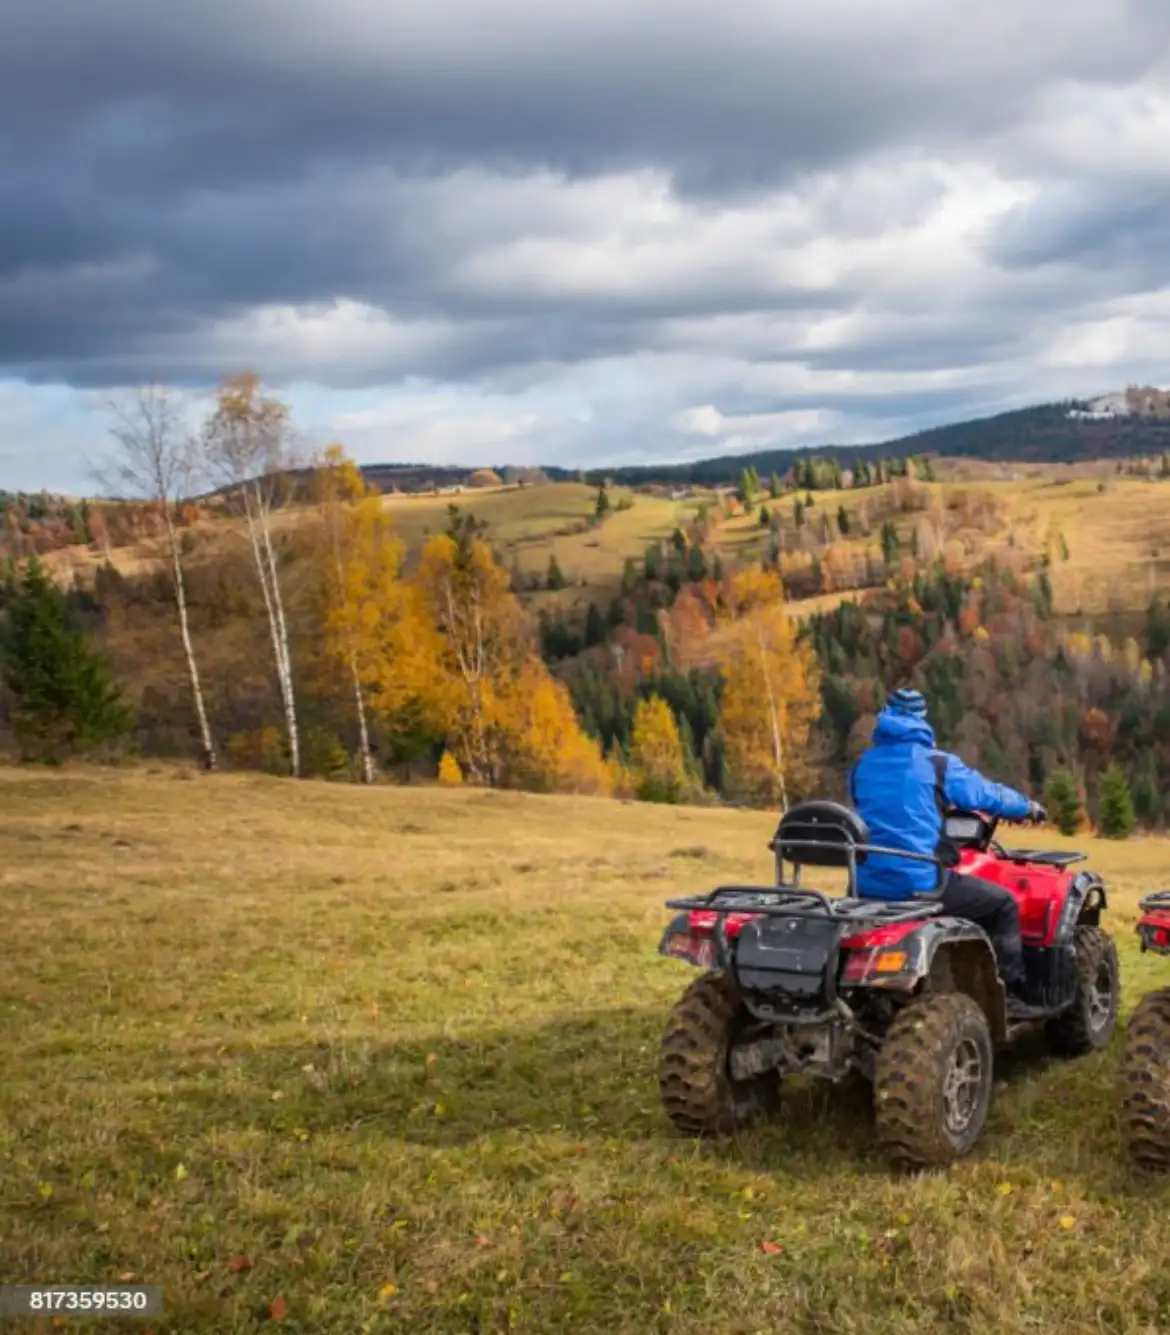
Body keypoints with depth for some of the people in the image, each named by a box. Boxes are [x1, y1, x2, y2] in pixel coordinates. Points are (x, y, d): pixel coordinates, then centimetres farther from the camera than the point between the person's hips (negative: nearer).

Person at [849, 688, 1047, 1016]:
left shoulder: (862, 767, 11)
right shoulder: (937, 764, -5)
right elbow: (989, 795, 5)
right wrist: (1029, 807, 26)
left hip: (869, 886, 6)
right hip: (921, 883, -6)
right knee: (1003, 904, 13)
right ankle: (1010, 994, 12)